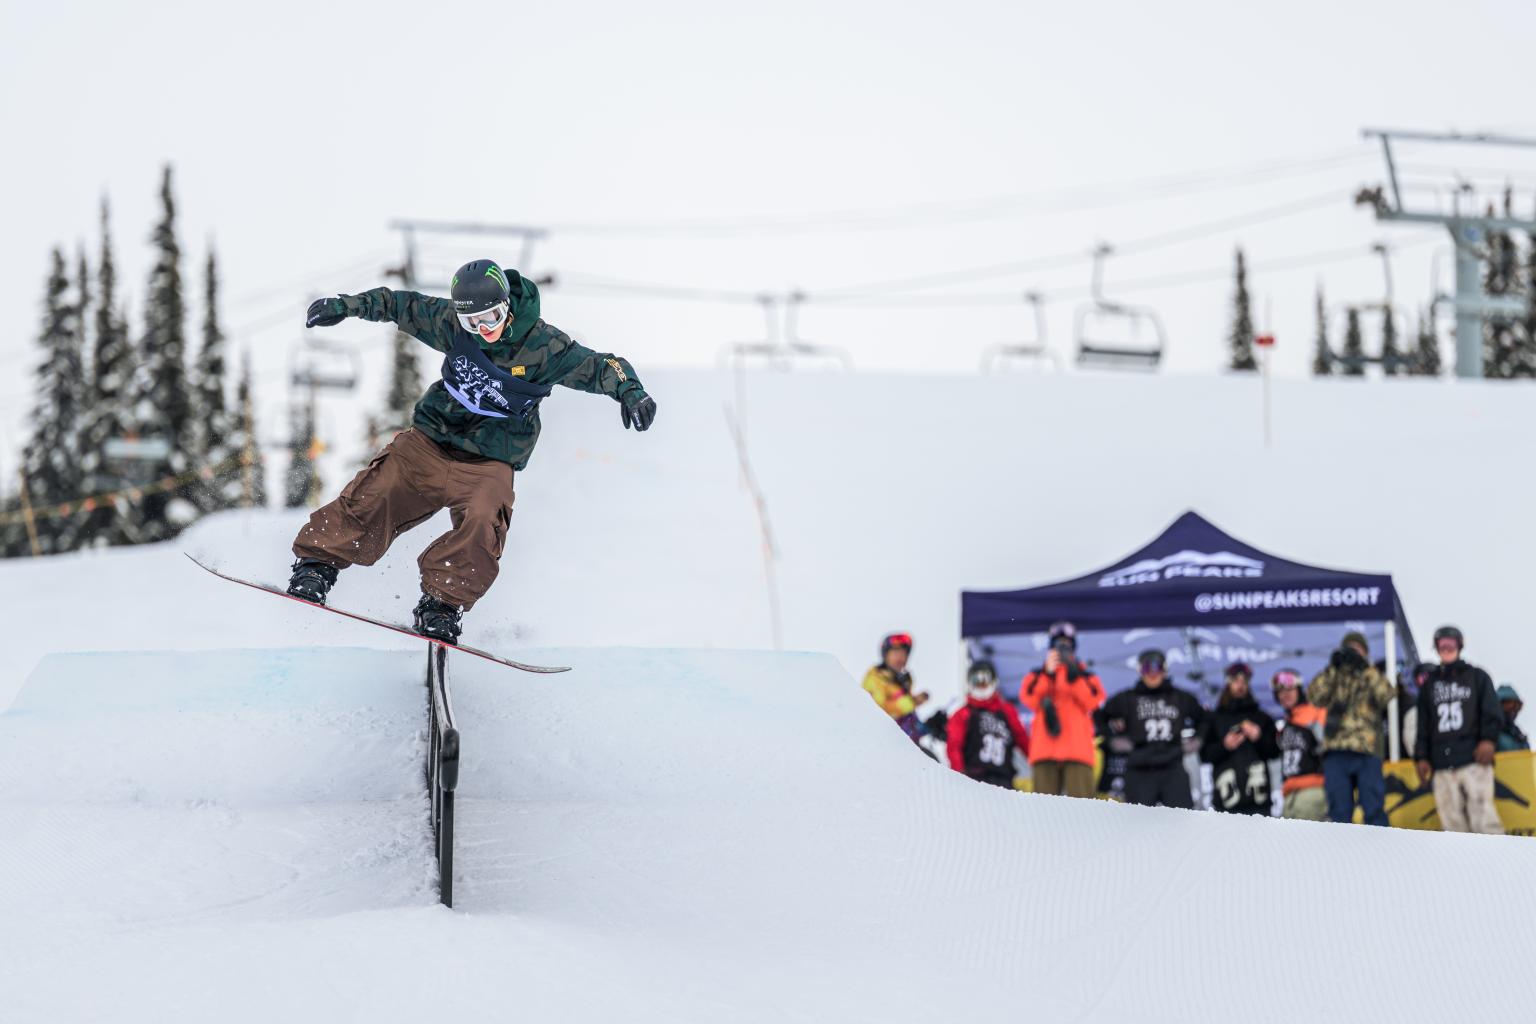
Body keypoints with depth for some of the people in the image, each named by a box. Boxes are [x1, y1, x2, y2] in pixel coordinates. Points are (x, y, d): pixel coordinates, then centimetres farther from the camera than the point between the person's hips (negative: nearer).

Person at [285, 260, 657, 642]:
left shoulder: (543, 345, -17)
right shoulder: (452, 324, -7)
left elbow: (598, 367, -16)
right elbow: (404, 306, 8)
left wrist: (629, 390, -35)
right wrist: (346, 306, 7)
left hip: (490, 459, -3)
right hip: (432, 438, 3)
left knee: (482, 524, -28)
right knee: (376, 496, -11)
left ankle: (444, 602, -16)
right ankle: (318, 563, 4)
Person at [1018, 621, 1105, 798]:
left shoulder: (1086, 676, 18)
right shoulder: (1038, 676, 19)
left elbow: (1092, 701, -2)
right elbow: (1029, 698, -2)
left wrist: (1074, 676, -9)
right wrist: (1047, 673, -9)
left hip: (1078, 750, -1)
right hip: (1045, 750, 1)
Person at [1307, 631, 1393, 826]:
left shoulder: (1373, 678, 18)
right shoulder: (1334, 678, 22)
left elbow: (1386, 696, -4)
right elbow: (1316, 696, 3)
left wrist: (1364, 667, -9)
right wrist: (1332, 668, -5)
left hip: (1367, 751, -1)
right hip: (1336, 753, 1)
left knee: (1373, 808, -6)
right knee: (1339, 810, -1)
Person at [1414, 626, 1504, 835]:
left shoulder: (1477, 677, 14)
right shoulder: (1429, 685, 23)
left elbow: (1493, 714, 5)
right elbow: (1423, 725, 21)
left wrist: (1488, 739, -12)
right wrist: (1422, 757, 11)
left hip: (1474, 759, -4)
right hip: (1442, 765, 4)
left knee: (1483, 817, -15)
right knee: (1452, 822, -3)